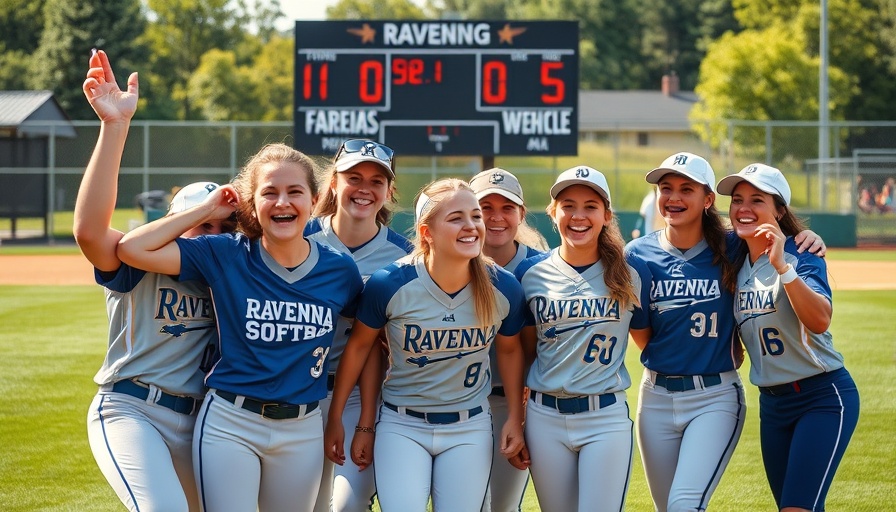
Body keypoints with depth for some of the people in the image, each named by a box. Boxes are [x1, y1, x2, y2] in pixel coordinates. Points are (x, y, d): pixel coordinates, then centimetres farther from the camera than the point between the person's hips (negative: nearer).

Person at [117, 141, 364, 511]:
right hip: (229, 425, -2)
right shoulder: (225, 256, -6)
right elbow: (132, 249, -13)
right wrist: (207, 210, -8)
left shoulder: (340, 270, -1)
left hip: (303, 430, 3)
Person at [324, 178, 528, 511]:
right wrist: (335, 419, 2)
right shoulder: (389, 284, -16)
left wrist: (515, 419, 8)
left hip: (470, 429, 2)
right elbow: (359, 346, -2)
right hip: (402, 426, -2)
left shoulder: (503, 288, -10)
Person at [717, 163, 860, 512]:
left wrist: (781, 267, -36)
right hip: (771, 402, 7)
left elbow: (820, 321, -30)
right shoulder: (735, 262, 5)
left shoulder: (802, 256, -12)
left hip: (823, 398, -7)